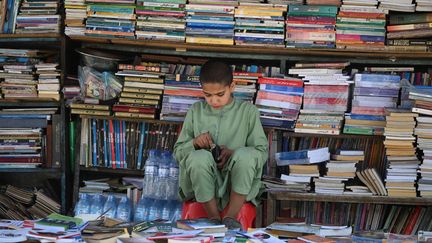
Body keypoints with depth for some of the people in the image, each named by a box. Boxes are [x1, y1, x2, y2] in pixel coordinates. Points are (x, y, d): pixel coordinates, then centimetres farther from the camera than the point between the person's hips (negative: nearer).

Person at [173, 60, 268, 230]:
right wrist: (194, 143, -7)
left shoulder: (247, 111, 7)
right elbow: (178, 151, 15)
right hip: (203, 185, 1)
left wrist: (233, 153, -14)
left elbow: (262, 151, 4)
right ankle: (214, 217, -20)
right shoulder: (196, 112, 12)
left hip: (237, 183, -1)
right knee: (199, 157, -32)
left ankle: (231, 217, -23)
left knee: (245, 154, -32)